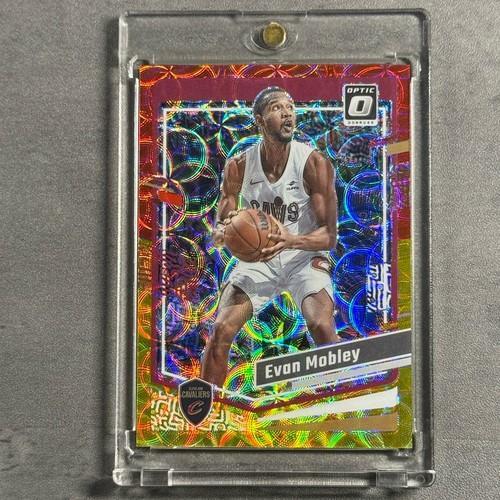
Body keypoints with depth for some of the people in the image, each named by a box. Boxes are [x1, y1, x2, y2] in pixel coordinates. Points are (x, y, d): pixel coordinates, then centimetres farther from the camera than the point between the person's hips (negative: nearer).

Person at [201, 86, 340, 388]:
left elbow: (330, 235, -16)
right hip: (256, 259, 3)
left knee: (322, 327, -24)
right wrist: (223, 232, -27)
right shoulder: (238, 166, -8)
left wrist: (292, 241, -36)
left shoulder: (314, 163, -16)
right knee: (221, 330, -10)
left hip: (305, 257, -2)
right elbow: (221, 228, -2)